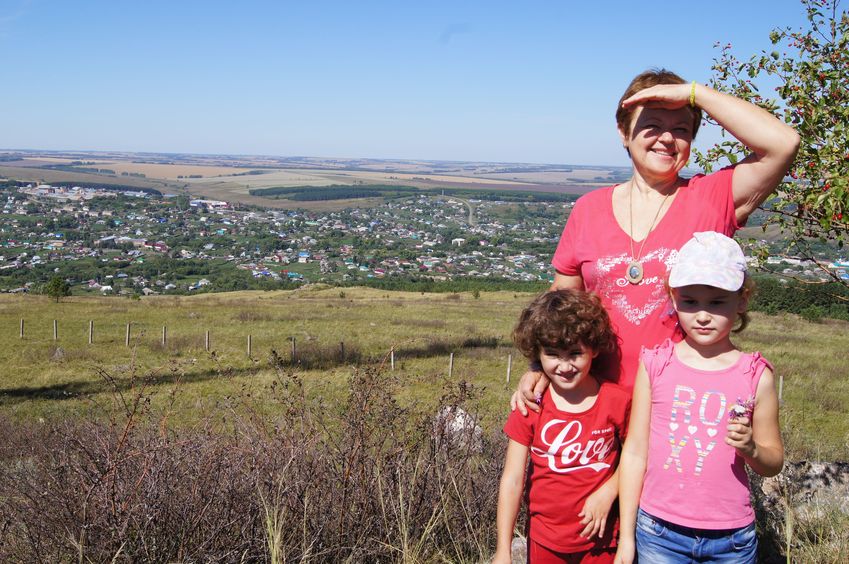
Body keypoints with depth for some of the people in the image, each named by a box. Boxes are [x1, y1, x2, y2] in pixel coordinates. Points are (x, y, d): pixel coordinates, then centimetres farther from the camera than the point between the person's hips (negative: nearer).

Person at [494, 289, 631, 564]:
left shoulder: (617, 401, -10)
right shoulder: (530, 407, -10)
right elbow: (512, 480, -9)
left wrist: (607, 492, -14)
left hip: (599, 537, 0)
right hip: (544, 540, 1)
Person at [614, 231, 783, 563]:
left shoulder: (755, 375, -3)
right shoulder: (656, 364, -4)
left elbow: (773, 463, 5)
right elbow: (635, 452, -1)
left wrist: (750, 449, -17)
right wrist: (626, 537, 0)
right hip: (658, 533, 0)